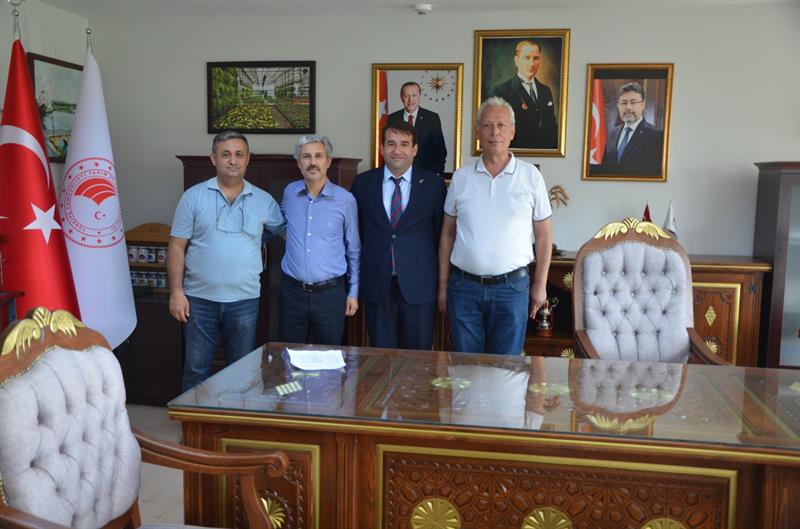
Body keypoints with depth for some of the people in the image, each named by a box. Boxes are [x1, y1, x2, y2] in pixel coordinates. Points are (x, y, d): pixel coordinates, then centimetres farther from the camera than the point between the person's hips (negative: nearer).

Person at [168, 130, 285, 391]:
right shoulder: (194, 196, 0)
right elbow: (177, 246, -1)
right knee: (196, 369, 9)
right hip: (199, 299, -1)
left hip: (244, 300, 1)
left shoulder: (263, 200, 4)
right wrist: (176, 292, -7)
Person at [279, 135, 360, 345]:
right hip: (291, 291, 2)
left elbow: (353, 251, 4)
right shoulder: (289, 193, 2)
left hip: (330, 293, -2)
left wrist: (353, 292, 4)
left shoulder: (345, 200, -5)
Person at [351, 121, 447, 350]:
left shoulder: (433, 184, 0)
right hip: (376, 285, 1)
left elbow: (441, 232, 3)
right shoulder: (363, 183, 5)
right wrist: (357, 277, 6)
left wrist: (441, 280, 1)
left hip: (419, 286, -1)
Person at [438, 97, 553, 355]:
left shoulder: (531, 176, 0)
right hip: (464, 286, 2)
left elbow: (543, 235, 4)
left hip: (511, 286, -1)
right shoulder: (461, 177, 4)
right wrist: (443, 285, 7)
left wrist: (540, 285, 2)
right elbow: (448, 234, 8)